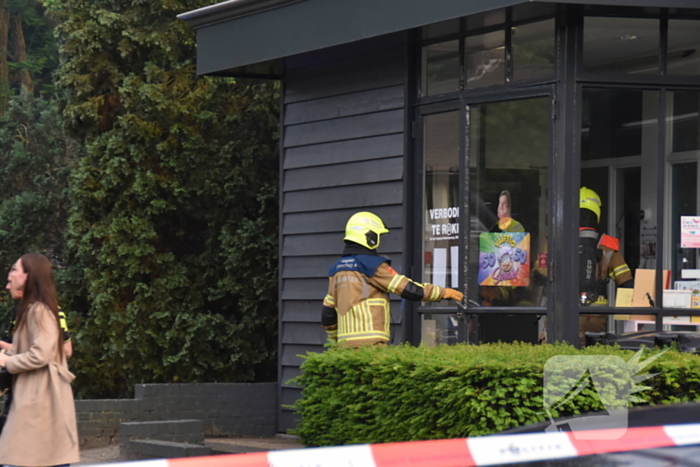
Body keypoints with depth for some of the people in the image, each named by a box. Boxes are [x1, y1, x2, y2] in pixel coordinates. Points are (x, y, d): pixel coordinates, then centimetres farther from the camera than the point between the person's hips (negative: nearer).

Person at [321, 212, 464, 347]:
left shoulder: (336, 269, 17)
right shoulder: (373, 266, -5)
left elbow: (327, 314, 20)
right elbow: (410, 289, -5)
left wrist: (335, 339, 33)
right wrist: (443, 292, 8)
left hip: (345, 344, 7)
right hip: (370, 342, -7)